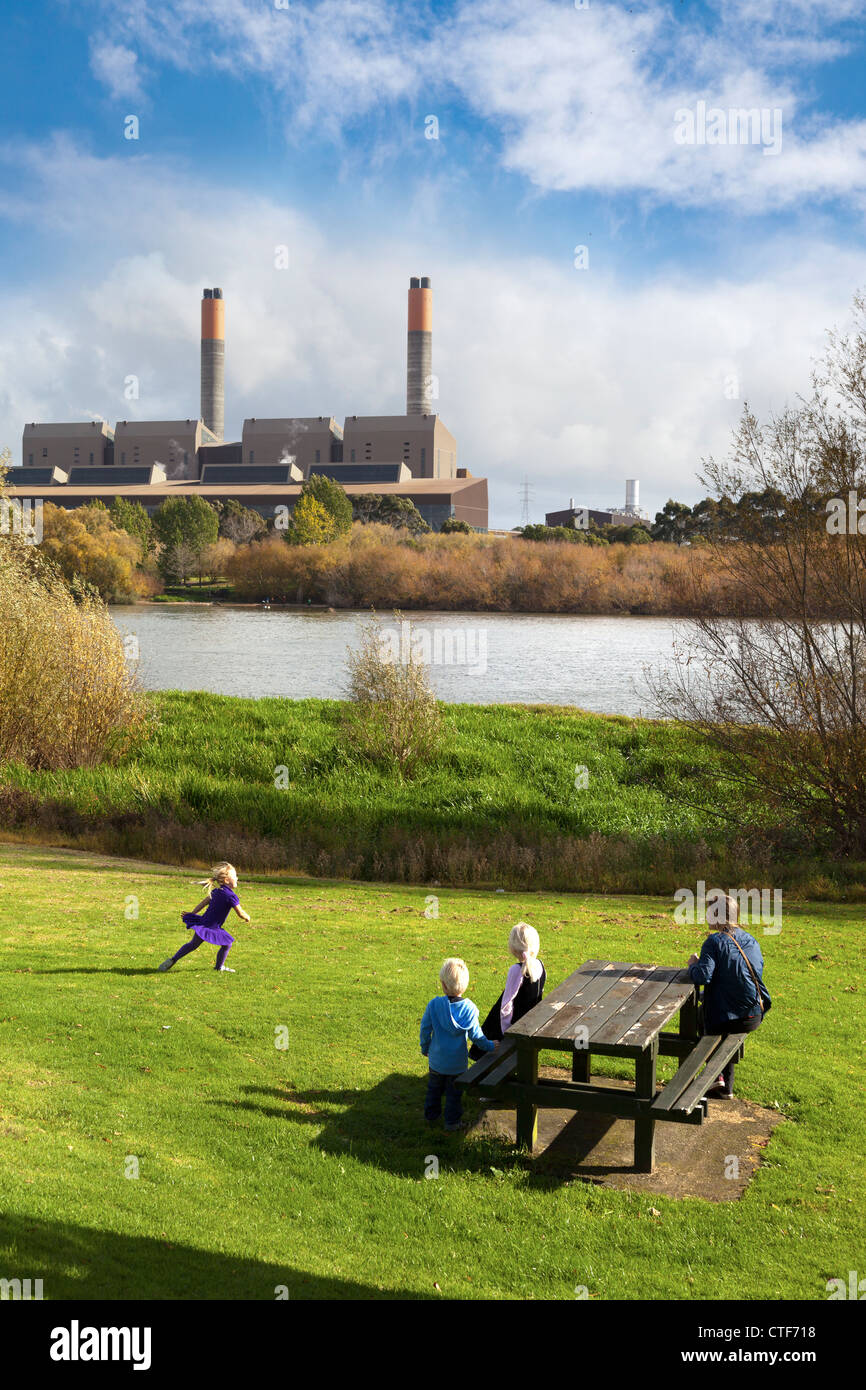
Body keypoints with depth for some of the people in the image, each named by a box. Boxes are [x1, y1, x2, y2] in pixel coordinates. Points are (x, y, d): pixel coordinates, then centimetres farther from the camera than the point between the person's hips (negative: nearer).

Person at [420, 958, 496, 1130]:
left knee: (434, 1089, 21)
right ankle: (452, 1122, 21)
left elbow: (425, 1029, -8)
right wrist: (490, 1046, 6)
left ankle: (431, 1116, 34)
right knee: (454, 1092, 14)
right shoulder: (470, 1008, -16)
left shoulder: (434, 1004, -15)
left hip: (436, 1059, 1)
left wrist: (425, 1048, 10)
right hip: (457, 1062, -1)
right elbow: (475, 1034, -11)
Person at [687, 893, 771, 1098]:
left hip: (730, 1019, -5)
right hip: (756, 1017, 5)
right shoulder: (751, 941, 8)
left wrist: (693, 965, 1)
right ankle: (727, 1087, 30)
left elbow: (703, 976, -23)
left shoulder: (715, 941, -12)